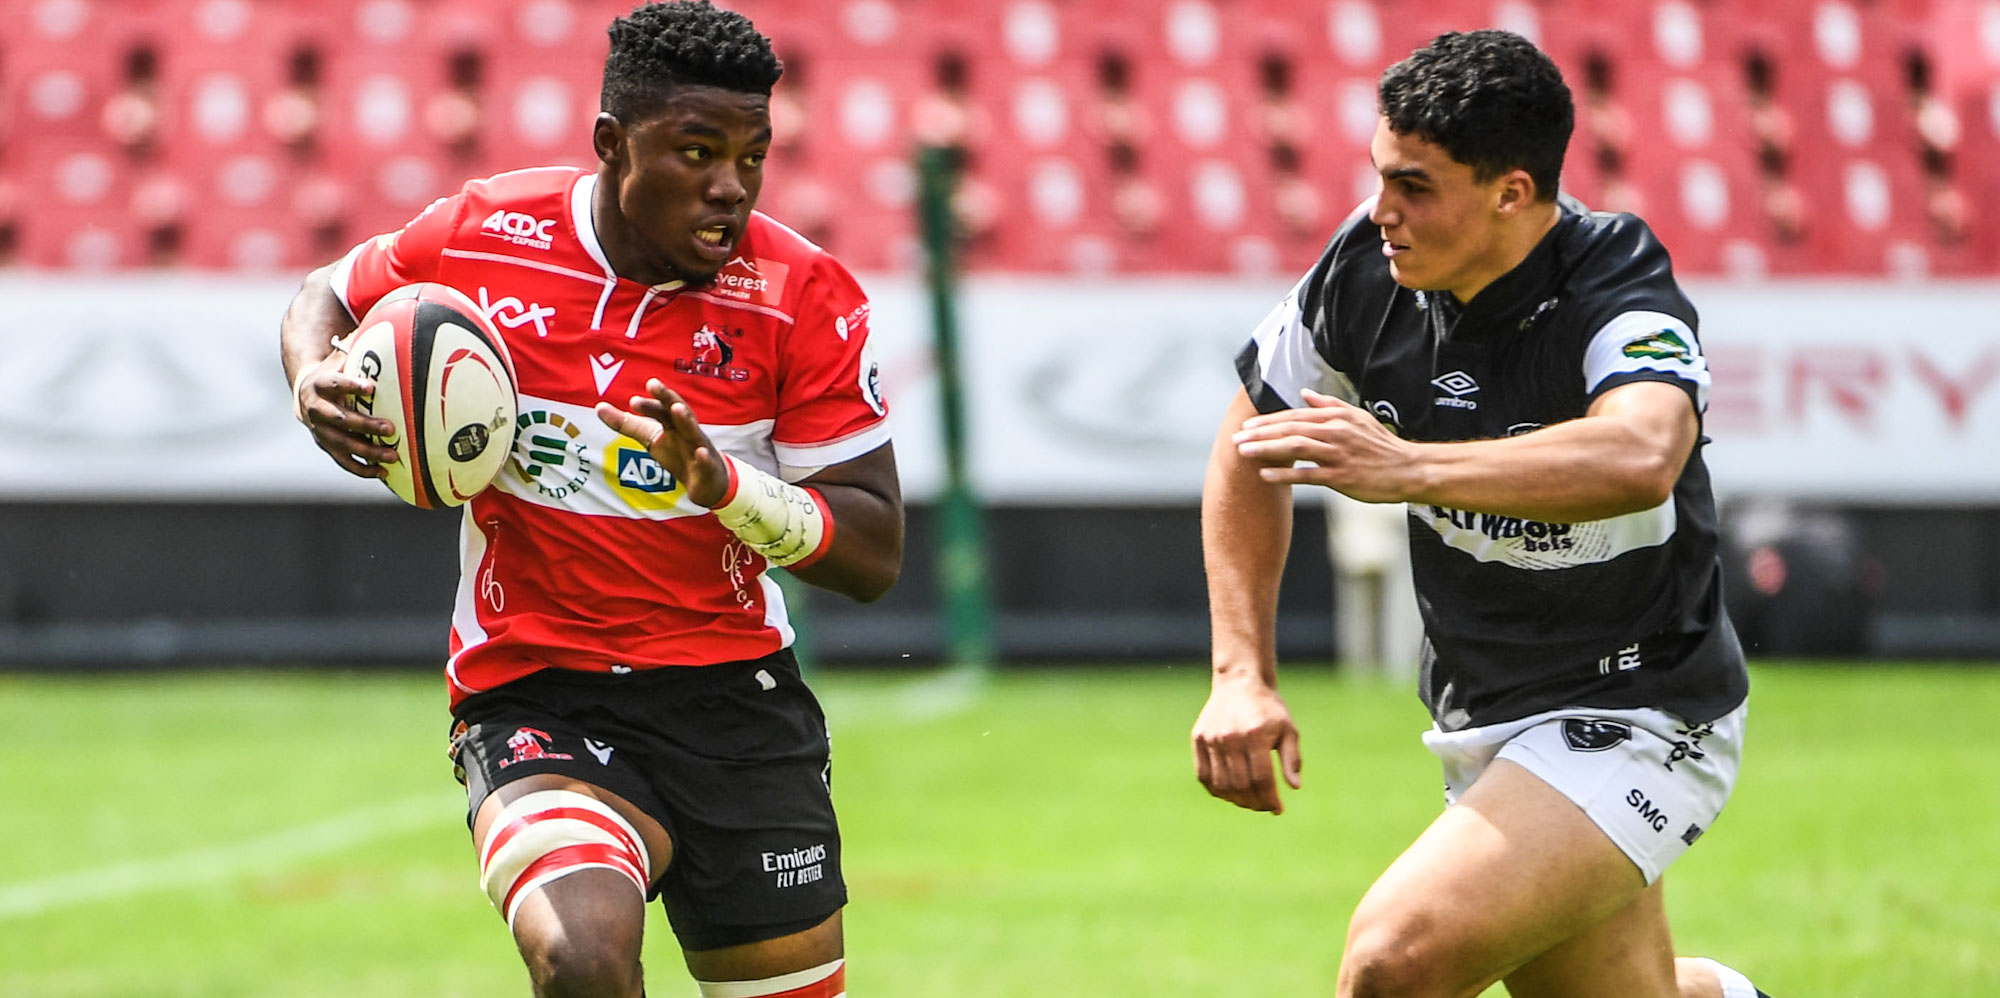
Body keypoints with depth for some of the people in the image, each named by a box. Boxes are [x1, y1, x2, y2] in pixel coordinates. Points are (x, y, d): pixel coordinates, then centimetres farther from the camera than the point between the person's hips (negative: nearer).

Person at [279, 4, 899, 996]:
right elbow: (327, 296, 15)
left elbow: (873, 555, -8)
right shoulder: (480, 237, -8)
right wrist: (316, 380, -8)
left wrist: (717, 478, -25)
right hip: (533, 696, -2)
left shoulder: (805, 298, -8)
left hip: (734, 692, 2)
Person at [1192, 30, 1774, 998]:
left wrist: (1410, 466, -51)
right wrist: (1241, 674, 0)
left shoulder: (1619, 293, -25)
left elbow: (1641, 458, -48)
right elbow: (1251, 444, 8)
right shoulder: (1369, 267, -8)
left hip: (1634, 723, -7)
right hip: (1480, 725, 7)